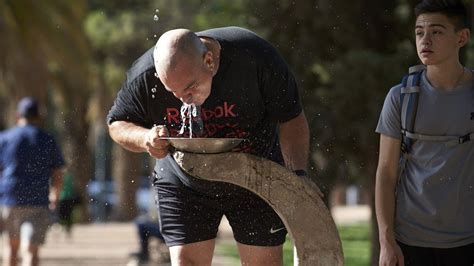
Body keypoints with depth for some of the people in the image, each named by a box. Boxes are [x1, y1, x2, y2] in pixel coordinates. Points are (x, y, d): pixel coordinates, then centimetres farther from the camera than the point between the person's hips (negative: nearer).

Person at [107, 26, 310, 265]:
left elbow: (291, 118, -13)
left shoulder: (255, 58, -28)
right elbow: (117, 124, -5)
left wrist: (298, 173, -26)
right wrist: (145, 138, -28)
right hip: (185, 184, 1)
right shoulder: (144, 77, -23)